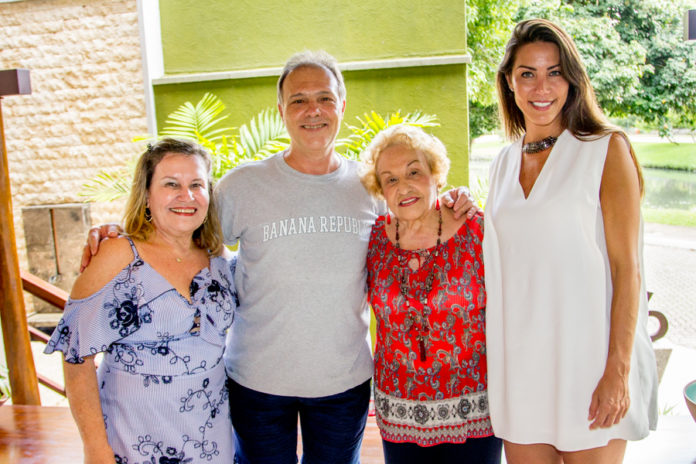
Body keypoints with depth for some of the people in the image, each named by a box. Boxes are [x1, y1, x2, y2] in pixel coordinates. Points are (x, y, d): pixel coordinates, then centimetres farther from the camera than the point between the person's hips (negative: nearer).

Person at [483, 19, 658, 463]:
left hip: (586, 361, -4)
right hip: (519, 366, 5)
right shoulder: (505, 163, 10)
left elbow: (626, 268, -9)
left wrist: (618, 370, -13)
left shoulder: (606, 149, -4)